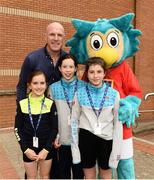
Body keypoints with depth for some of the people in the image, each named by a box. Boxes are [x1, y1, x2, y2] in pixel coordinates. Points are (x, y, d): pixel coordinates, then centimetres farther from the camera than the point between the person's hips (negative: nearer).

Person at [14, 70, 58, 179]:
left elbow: (54, 128, -7)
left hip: (46, 148, 0)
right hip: (29, 148, 0)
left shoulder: (50, 104, -8)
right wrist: (25, 149, -10)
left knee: (45, 176, 16)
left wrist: (46, 149, -12)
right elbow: (18, 129, -3)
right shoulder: (22, 104, -7)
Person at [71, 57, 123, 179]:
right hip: (86, 137, 1)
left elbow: (118, 123, -2)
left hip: (107, 138, 0)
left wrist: (117, 149, -4)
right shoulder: (80, 93, -4)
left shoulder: (114, 94, -6)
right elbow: (74, 120, 2)